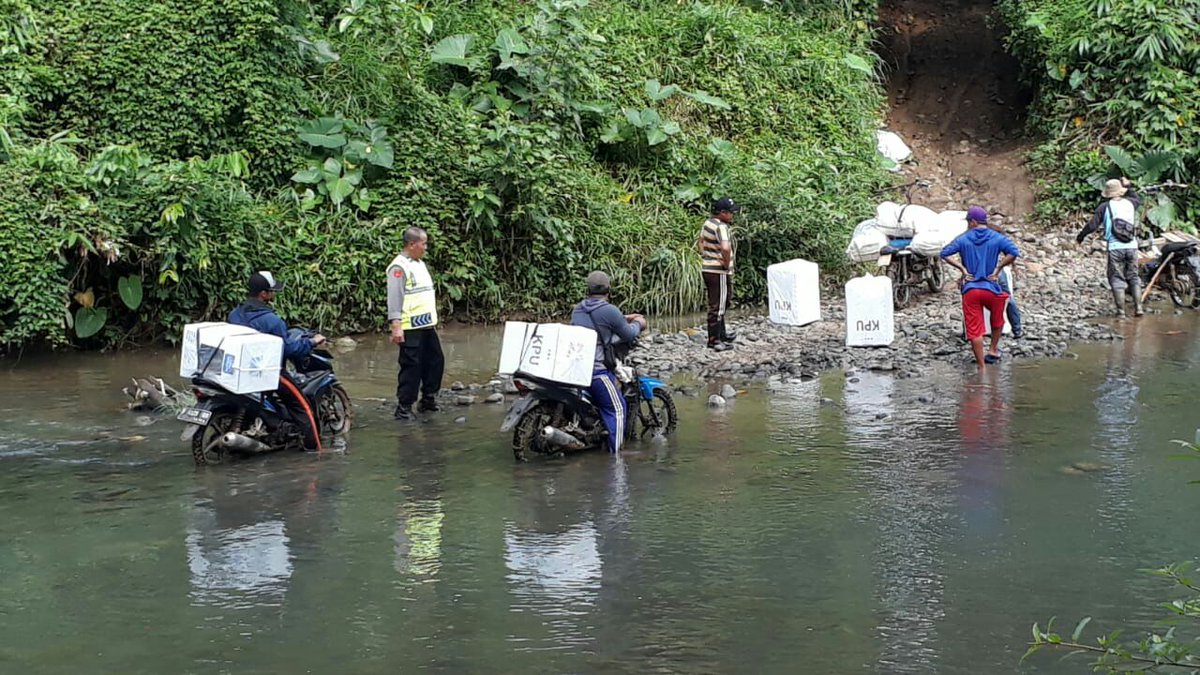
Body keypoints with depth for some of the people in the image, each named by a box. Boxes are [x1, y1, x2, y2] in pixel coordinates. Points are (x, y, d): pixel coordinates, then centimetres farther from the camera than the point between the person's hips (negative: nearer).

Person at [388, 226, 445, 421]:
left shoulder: (420, 263, 16)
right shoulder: (399, 267, -13)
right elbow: (394, 298, -19)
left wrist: (433, 318, 24)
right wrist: (396, 326, -26)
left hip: (427, 325, 10)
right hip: (411, 328, -9)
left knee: (435, 361, 15)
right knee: (411, 366, -7)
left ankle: (428, 399, 27)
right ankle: (403, 408, -1)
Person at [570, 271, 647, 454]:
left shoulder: (577, 310, 12)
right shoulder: (609, 311, -13)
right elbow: (629, 335, -3)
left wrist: (624, 319, 32)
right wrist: (638, 324, 18)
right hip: (598, 369, -8)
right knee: (617, 410, -2)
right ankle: (616, 453, -5)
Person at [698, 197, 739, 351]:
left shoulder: (707, 223, 8)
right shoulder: (721, 227, -21)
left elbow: (700, 240, 26)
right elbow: (725, 248, -36)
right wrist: (727, 264, -21)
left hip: (706, 268, 9)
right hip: (719, 272, -9)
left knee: (718, 304, 22)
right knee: (717, 307, -1)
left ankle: (722, 334, 34)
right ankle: (714, 341, 4)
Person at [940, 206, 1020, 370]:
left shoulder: (963, 239, 3)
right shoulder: (996, 238, 2)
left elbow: (945, 254, -6)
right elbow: (1013, 252, -13)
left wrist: (962, 269, -3)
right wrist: (998, 268, -5)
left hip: (970, 290, 0)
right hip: (991, 288, 0)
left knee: (975, 330, 4)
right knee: (997, 320, 31)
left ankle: (981, 367, 3)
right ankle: (993, 350, 38)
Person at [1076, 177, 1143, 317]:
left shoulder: (1104, 207, -4)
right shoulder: (1130, 202, 7)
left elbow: (1092, 225, -5)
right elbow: (1139, 199, 32)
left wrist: (1081, 236, 11)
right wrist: (1128, 186, 40)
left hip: (1115, 247, -3)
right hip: (1131, 246, 3)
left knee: (1117, 278, 3)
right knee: (1134, 277, 13)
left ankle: (1121, 310, 0)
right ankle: (1138, 307, 6)